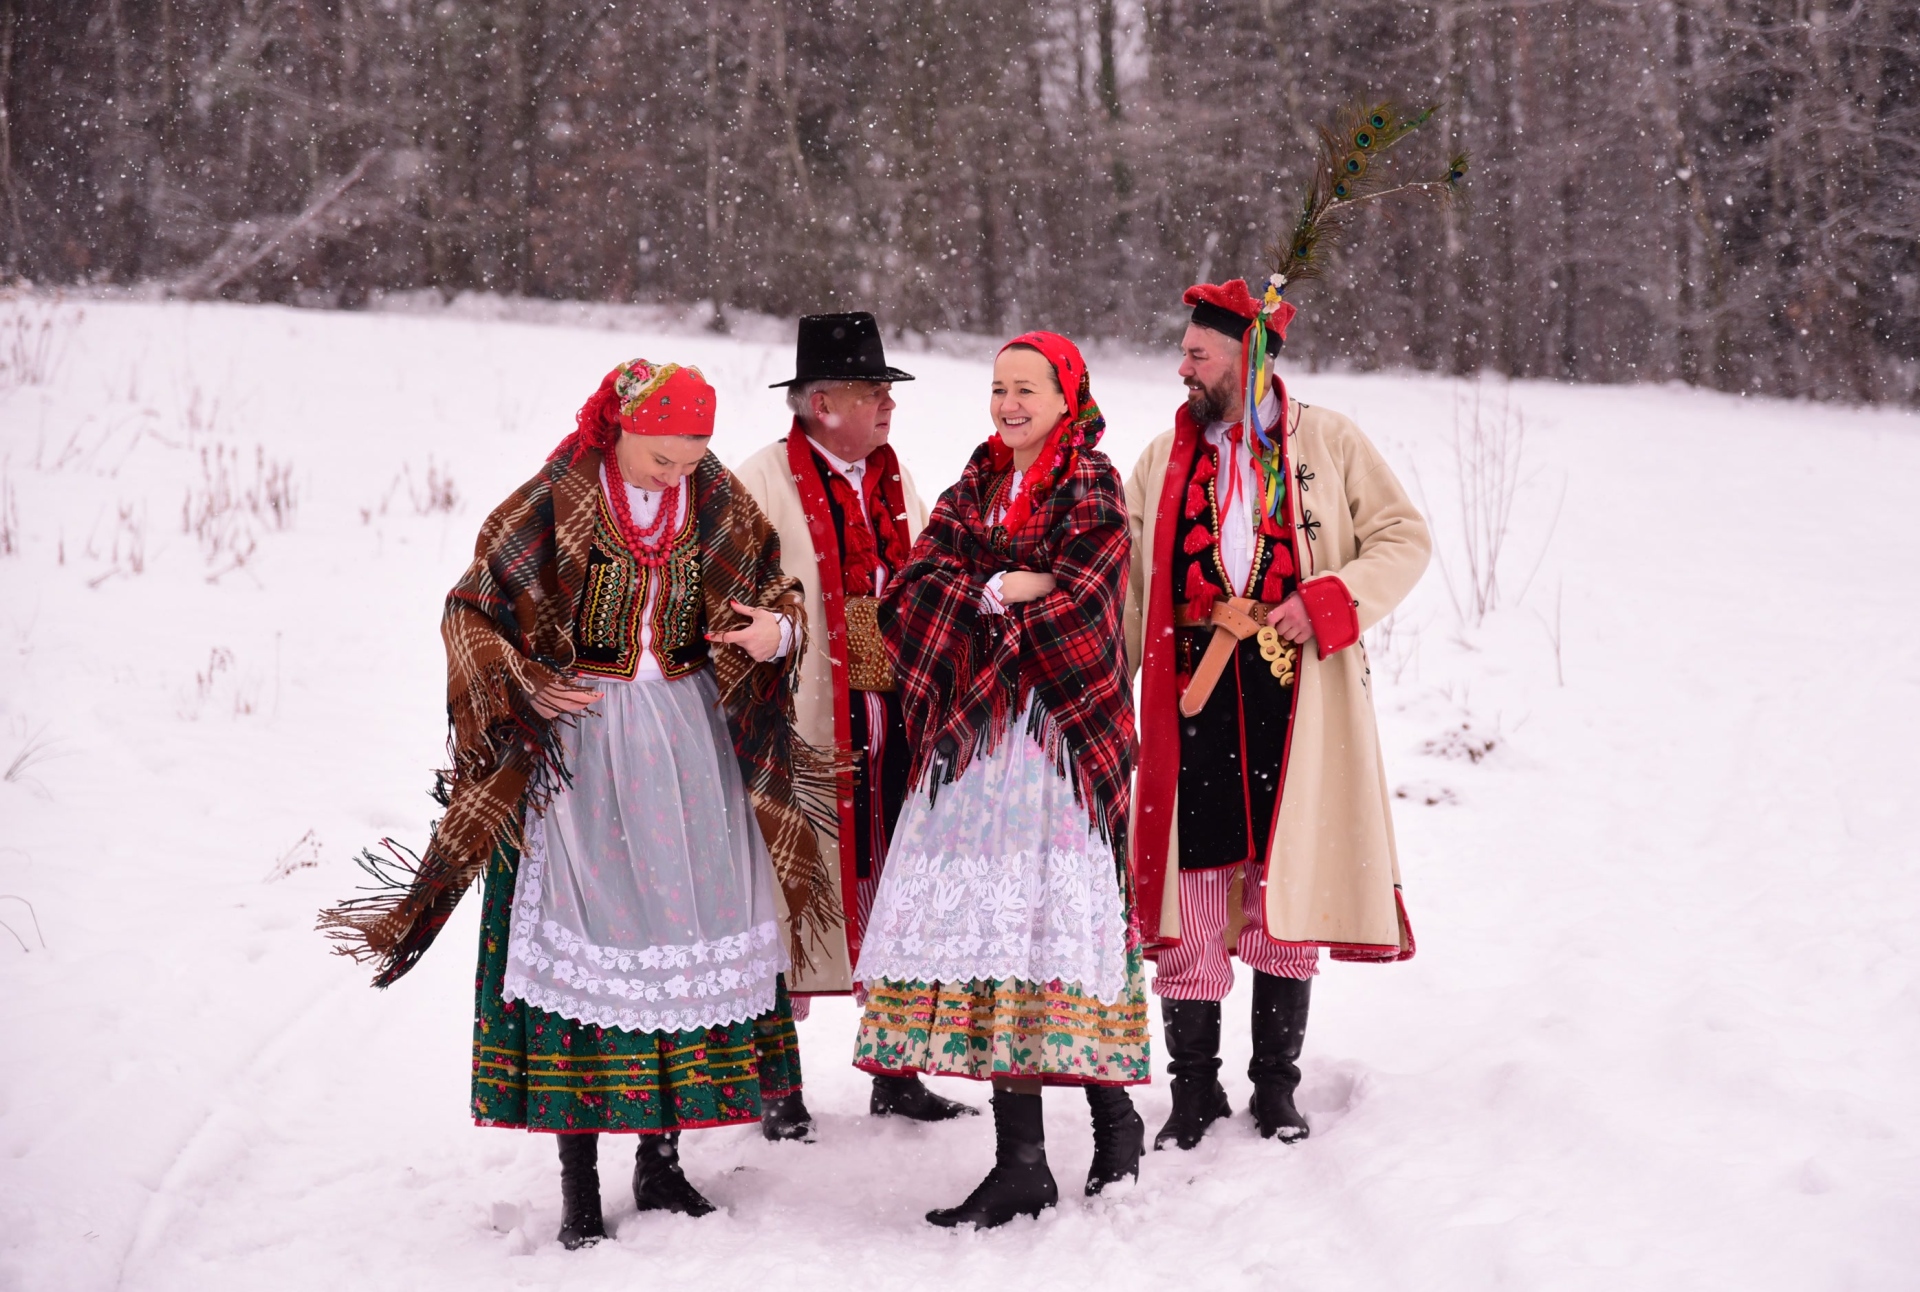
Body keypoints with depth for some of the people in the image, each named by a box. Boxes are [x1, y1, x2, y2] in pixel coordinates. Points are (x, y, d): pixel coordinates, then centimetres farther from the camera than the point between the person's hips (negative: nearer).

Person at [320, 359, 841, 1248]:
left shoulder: (719, 506, 3)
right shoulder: (553, 506, -7)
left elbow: (775, 591, 12)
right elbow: (472, 612, 1)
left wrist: (776, 630, -11)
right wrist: (522, 690, -12)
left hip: (694, 740, 4)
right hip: (580, 741, -4)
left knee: (689, 927, 4)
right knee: (583, 939, -6)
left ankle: (661, 1158, 18)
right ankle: (578, 1188, 1)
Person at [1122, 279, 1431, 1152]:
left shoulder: (1327, 442, 5)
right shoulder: (1161, 461, 13)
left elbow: (1403, 540, 6)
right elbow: (1126, 591, 15)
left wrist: (1331, 601, -10)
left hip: (1296, 700, -2)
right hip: (1192, 700, 2)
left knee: (1288, 889, 3)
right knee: (1188, 894, -1)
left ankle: (1276, 1087, 16)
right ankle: (1193, 1089, 11)